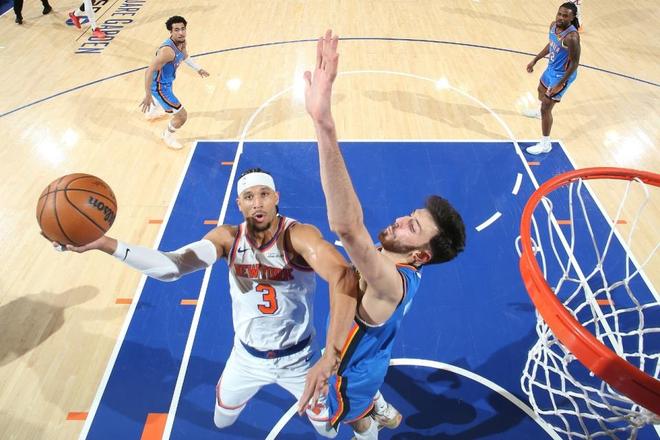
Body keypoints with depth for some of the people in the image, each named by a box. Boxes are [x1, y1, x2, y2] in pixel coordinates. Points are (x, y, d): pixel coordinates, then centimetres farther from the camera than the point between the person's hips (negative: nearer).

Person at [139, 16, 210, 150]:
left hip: (166, 81, 10)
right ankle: (167, 136, 23)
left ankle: (152, 112, 77)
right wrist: (148, 95, -35)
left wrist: (198, 69, 16)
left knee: (160, 98, 42)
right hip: (160, 86, -10)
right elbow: (149, 71, -36)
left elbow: (185, 57, 15)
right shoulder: (167, 51, -37)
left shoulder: (182, 42, -10)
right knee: (182, 116, -7)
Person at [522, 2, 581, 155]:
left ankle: (545, 144, 6)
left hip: (562, 75, -9)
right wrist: (535, 60, 15)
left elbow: (575, 63, -26)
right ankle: (540, 112, 69)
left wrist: (559, 84, -26)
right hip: (551, 68, 9)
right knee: (541, 90, 34)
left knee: (546, 108, -7)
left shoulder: (572, 37, -32)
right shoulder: (554, 25, -7)